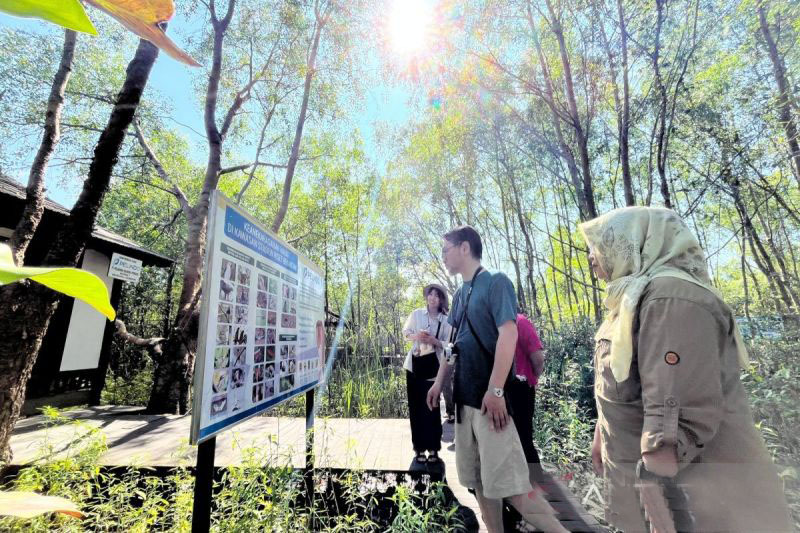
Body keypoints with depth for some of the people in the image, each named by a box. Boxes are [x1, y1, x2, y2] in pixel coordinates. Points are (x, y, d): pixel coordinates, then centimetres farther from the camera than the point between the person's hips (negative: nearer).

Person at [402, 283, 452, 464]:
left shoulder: (445, 320, -2)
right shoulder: (416, 313, 1)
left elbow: (447, 344, -1)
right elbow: (405, 332, 7)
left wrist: (434, 341, -19)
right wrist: (416, 336, -13)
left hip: (433, 365, -1)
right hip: (414, 364, 1)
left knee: (431, 406, 2)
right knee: (415, 406, 7)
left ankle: (433, 448, 17)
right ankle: (419, 447, 20)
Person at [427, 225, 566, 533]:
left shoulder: (496, 282, -9)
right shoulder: (459, 294, 13)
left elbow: (508, 334, -18)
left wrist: (495, 391, -22)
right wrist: (439, 382, 15)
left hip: (489, 397, -8)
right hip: (463, 396, 8)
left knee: (507, 481, -4)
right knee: (477, 478, 15)